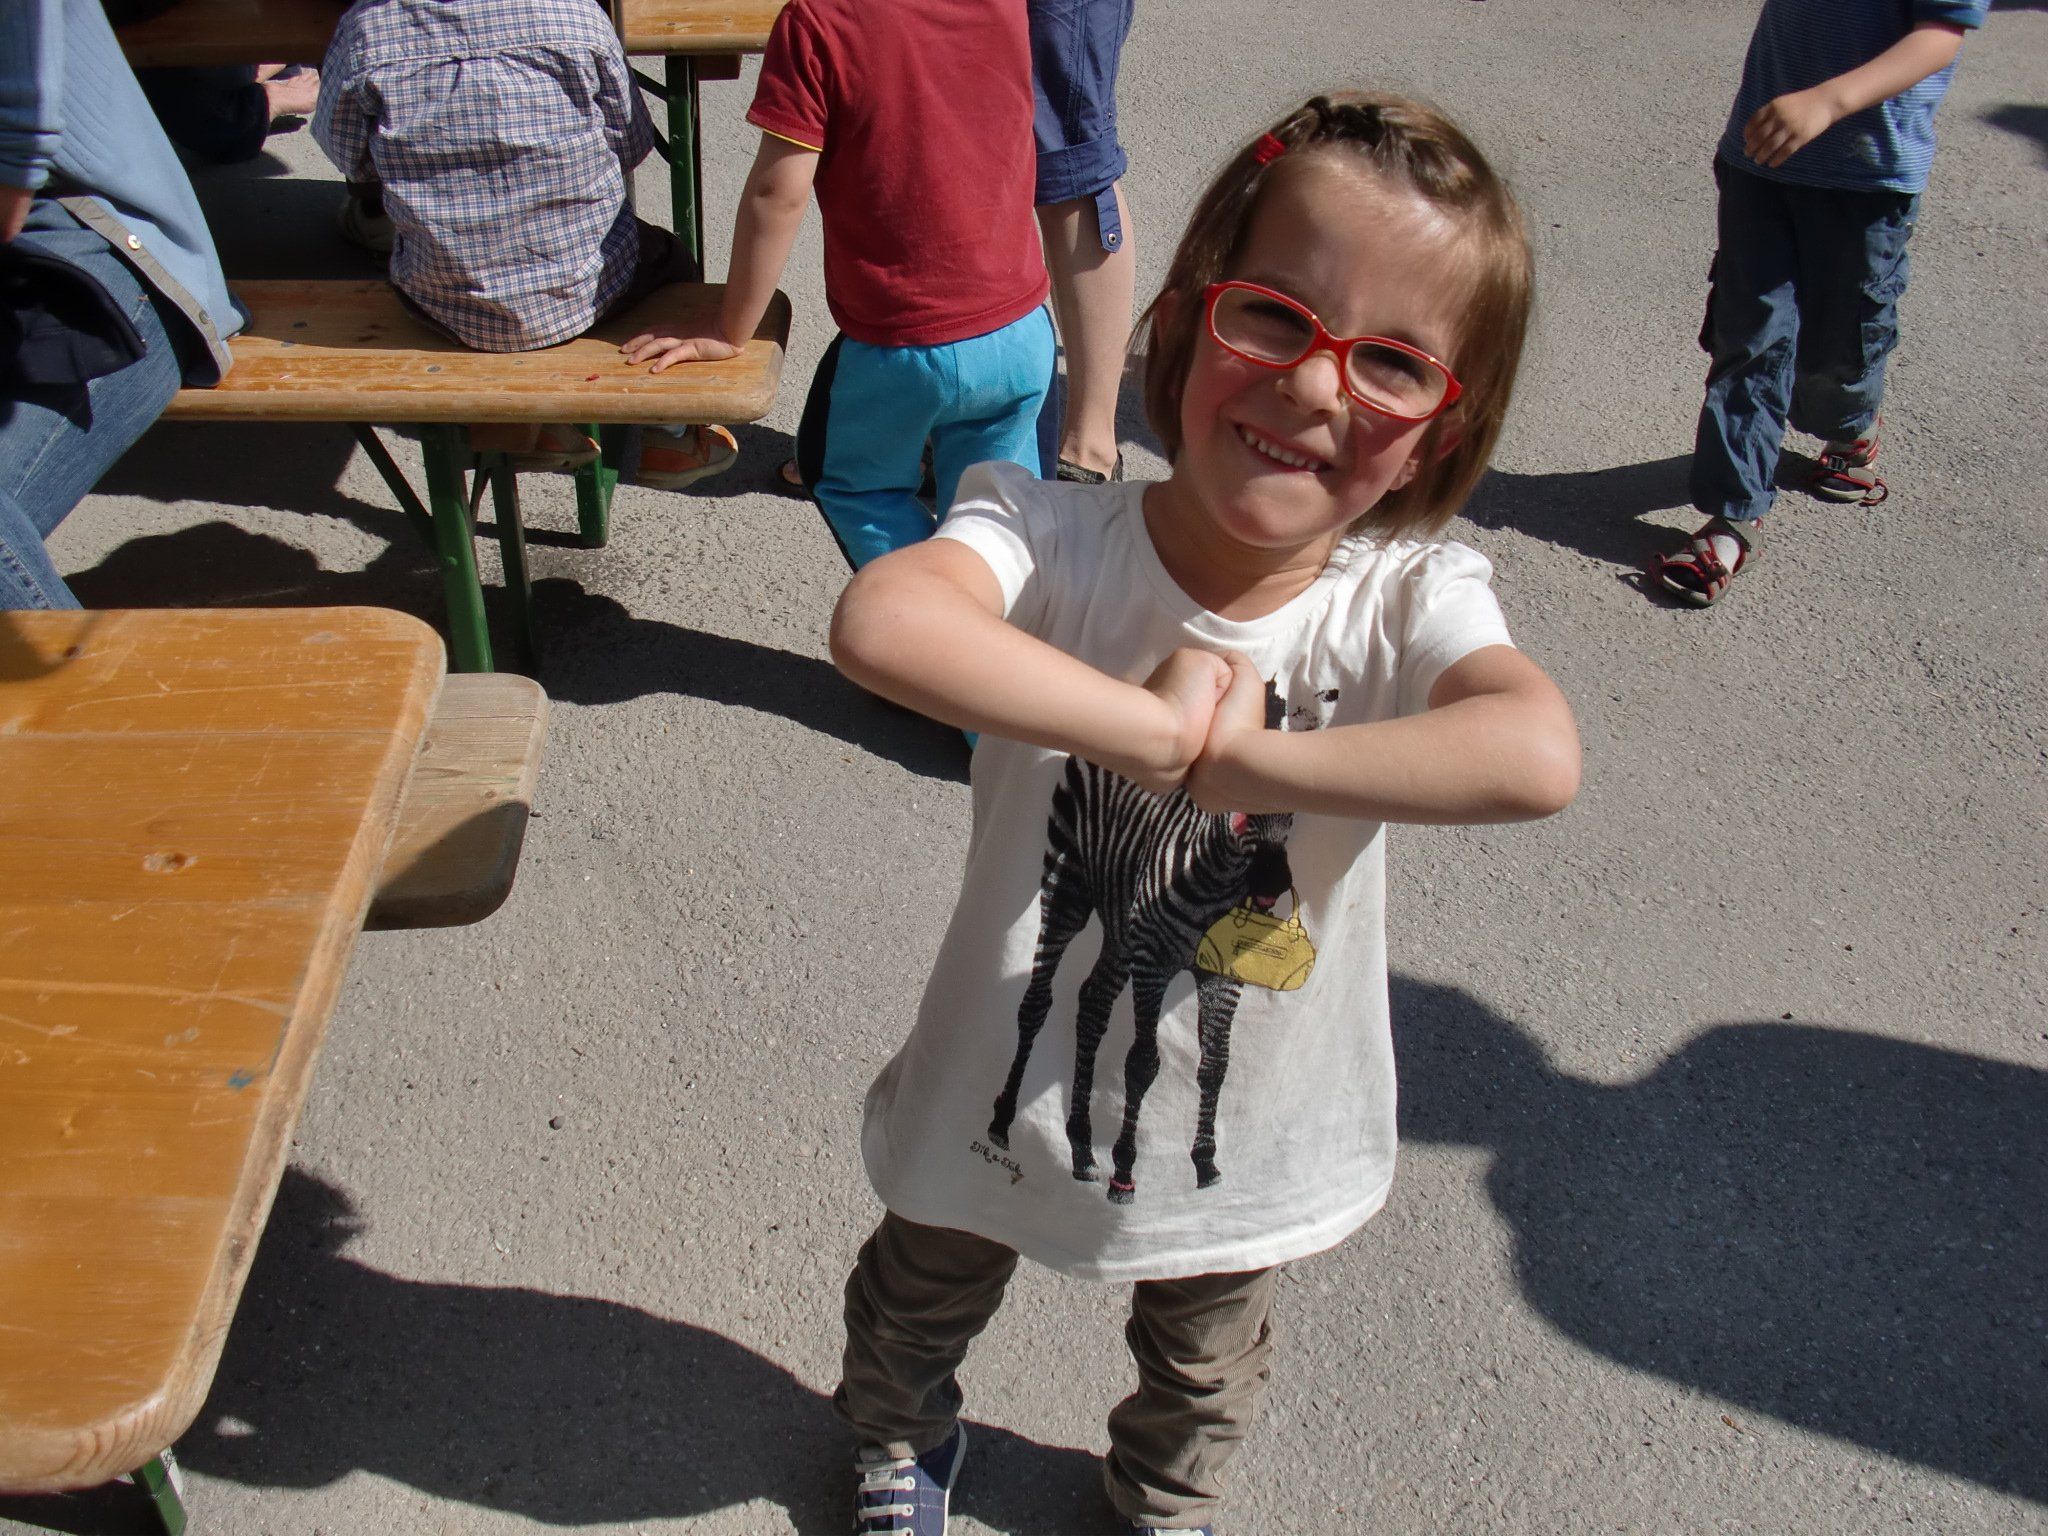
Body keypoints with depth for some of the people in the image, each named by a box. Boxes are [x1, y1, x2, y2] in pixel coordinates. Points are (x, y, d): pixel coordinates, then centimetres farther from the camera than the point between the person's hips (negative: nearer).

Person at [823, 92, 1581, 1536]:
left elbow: (1539, 754, -43)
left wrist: (1231, 758, -44)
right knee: (914, 1307, 30)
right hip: (1006, 1097, -1)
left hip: (1247, 1139, 2)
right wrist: (1164, 726, -46)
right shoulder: (1053, 538, -27)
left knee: (1205, 1371, 32)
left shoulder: (1407, 600, -22)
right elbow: (878, 621, -48)